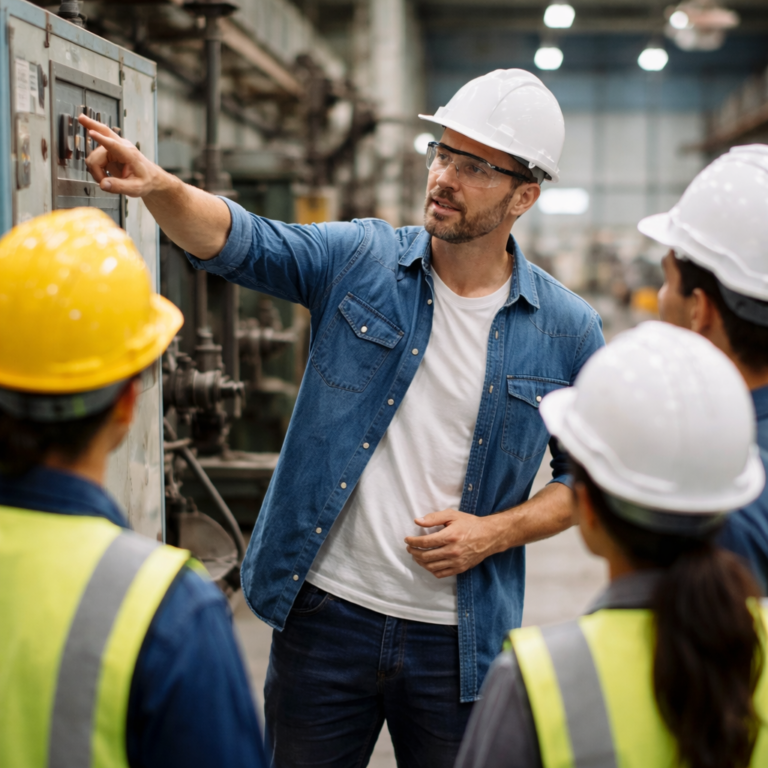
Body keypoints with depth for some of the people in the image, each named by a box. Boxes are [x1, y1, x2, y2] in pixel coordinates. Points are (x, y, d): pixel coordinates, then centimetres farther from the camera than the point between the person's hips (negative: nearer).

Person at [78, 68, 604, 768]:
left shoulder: (568, 331, -3)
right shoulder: (358, 260, -2)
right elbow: (237, 239, -14)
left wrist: (496, 532, -10)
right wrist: (158, 185, -33)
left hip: (459, 641, 0)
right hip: (326, 612, 0)